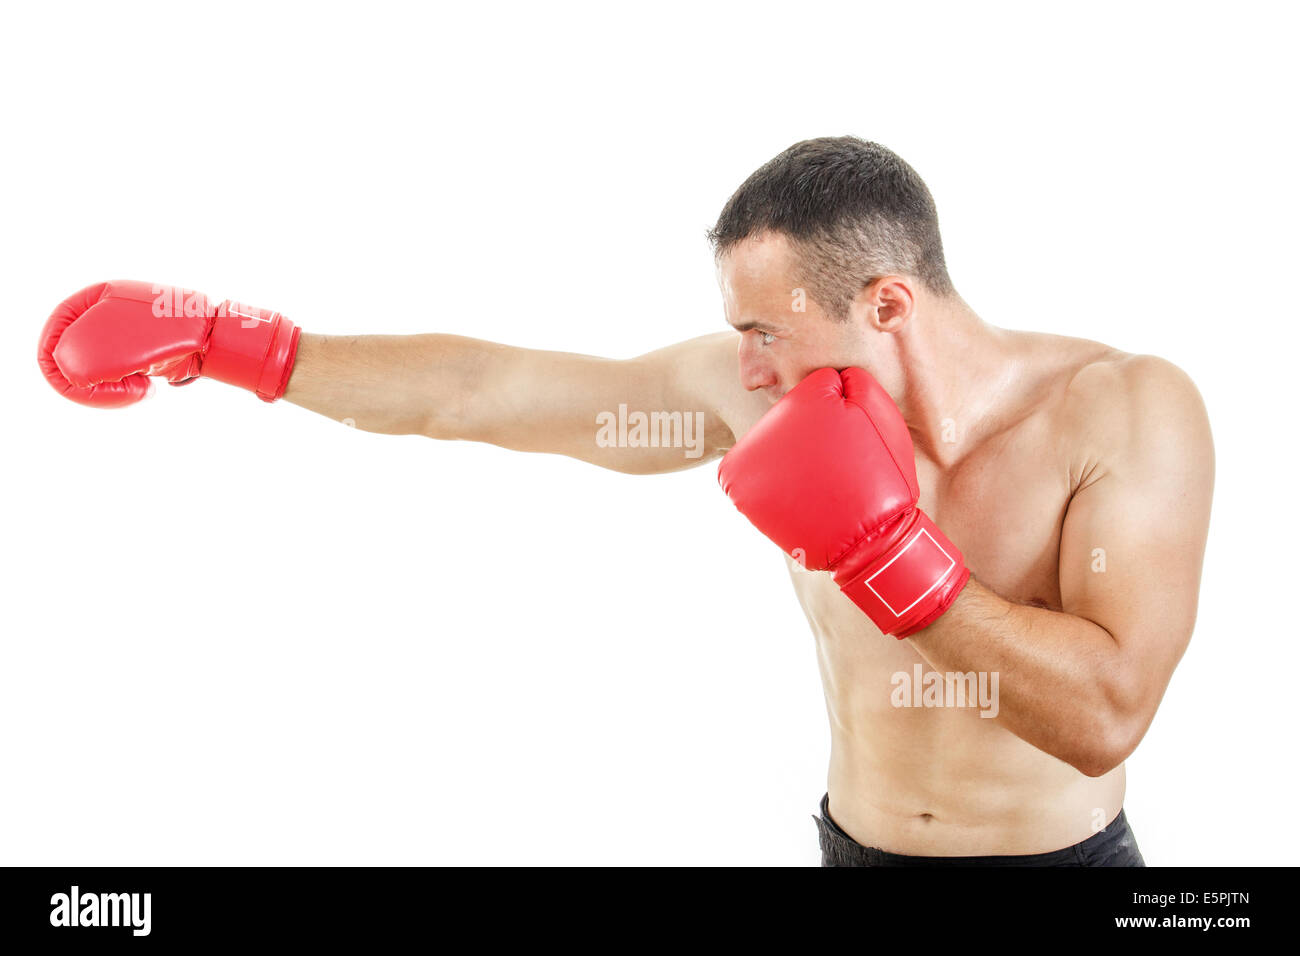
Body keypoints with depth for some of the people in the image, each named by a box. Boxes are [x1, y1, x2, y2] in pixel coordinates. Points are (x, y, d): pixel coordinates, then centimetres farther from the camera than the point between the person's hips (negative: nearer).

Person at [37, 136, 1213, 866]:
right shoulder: (752, 391, -10)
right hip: (855, 844, 3)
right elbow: (476, 390, -6)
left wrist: (885, 552, -27)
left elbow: (1107, 714, -24)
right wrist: (232, 343, -4)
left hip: (1063, 849, -2)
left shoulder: (1128, 408, -17)